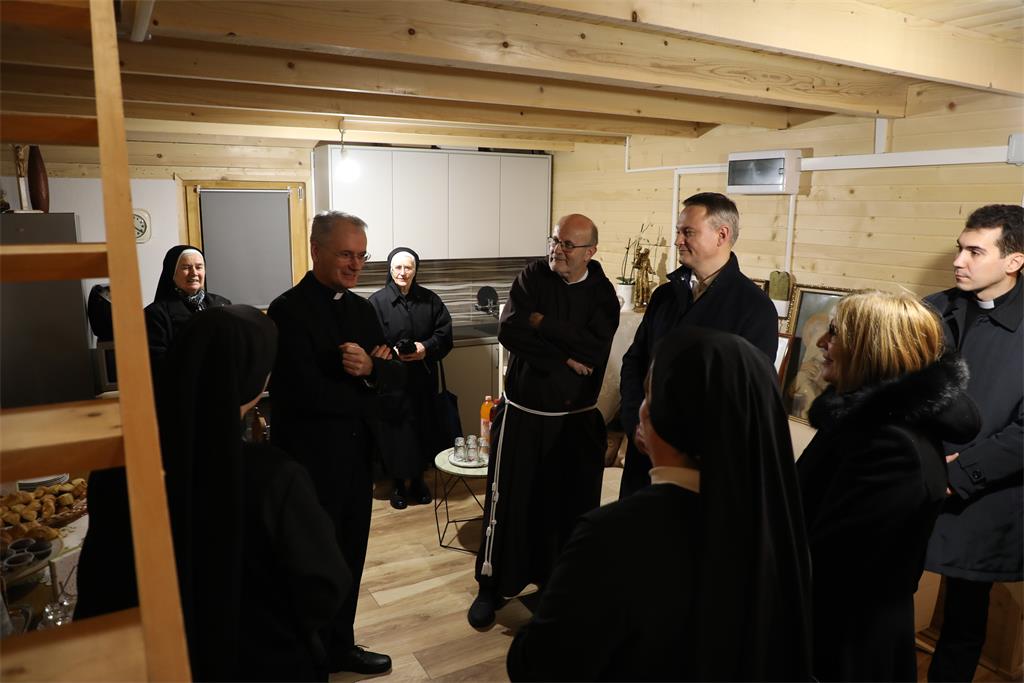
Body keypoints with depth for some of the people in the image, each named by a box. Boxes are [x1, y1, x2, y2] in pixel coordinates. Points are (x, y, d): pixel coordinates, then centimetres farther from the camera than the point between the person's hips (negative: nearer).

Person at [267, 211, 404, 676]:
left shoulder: (362, 308, 7)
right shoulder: (288, 311, -15)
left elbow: (396, 376, 2)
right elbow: (307, 393, -24)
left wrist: (370, 369, -20)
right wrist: (365, 388, -10)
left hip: (356, 456, 7)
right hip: (310, 461, -7)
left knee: (350, 558, 19)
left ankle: (339, 647, 38)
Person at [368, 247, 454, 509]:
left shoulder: (430, 299, 5)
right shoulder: (377, 301, -5)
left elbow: (445, 332, 3)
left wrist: (427, 348, -15)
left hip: (424, 380, 3)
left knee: (423, 430, 9)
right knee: (396, 431, 2)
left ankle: (418, 478, 29)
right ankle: (398, 483, 21)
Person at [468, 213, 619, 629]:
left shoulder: (603, 294, -3)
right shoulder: (532, 277, -2)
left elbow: (594, 348, -19)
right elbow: (508, 331, -16)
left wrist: (542, 323, -17)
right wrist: (564, 358, -19)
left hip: (576, 418, 1)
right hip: (522, 413, 0)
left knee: (573, 504, 11)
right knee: (508, 500, 6)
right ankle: (492, 587, 23)